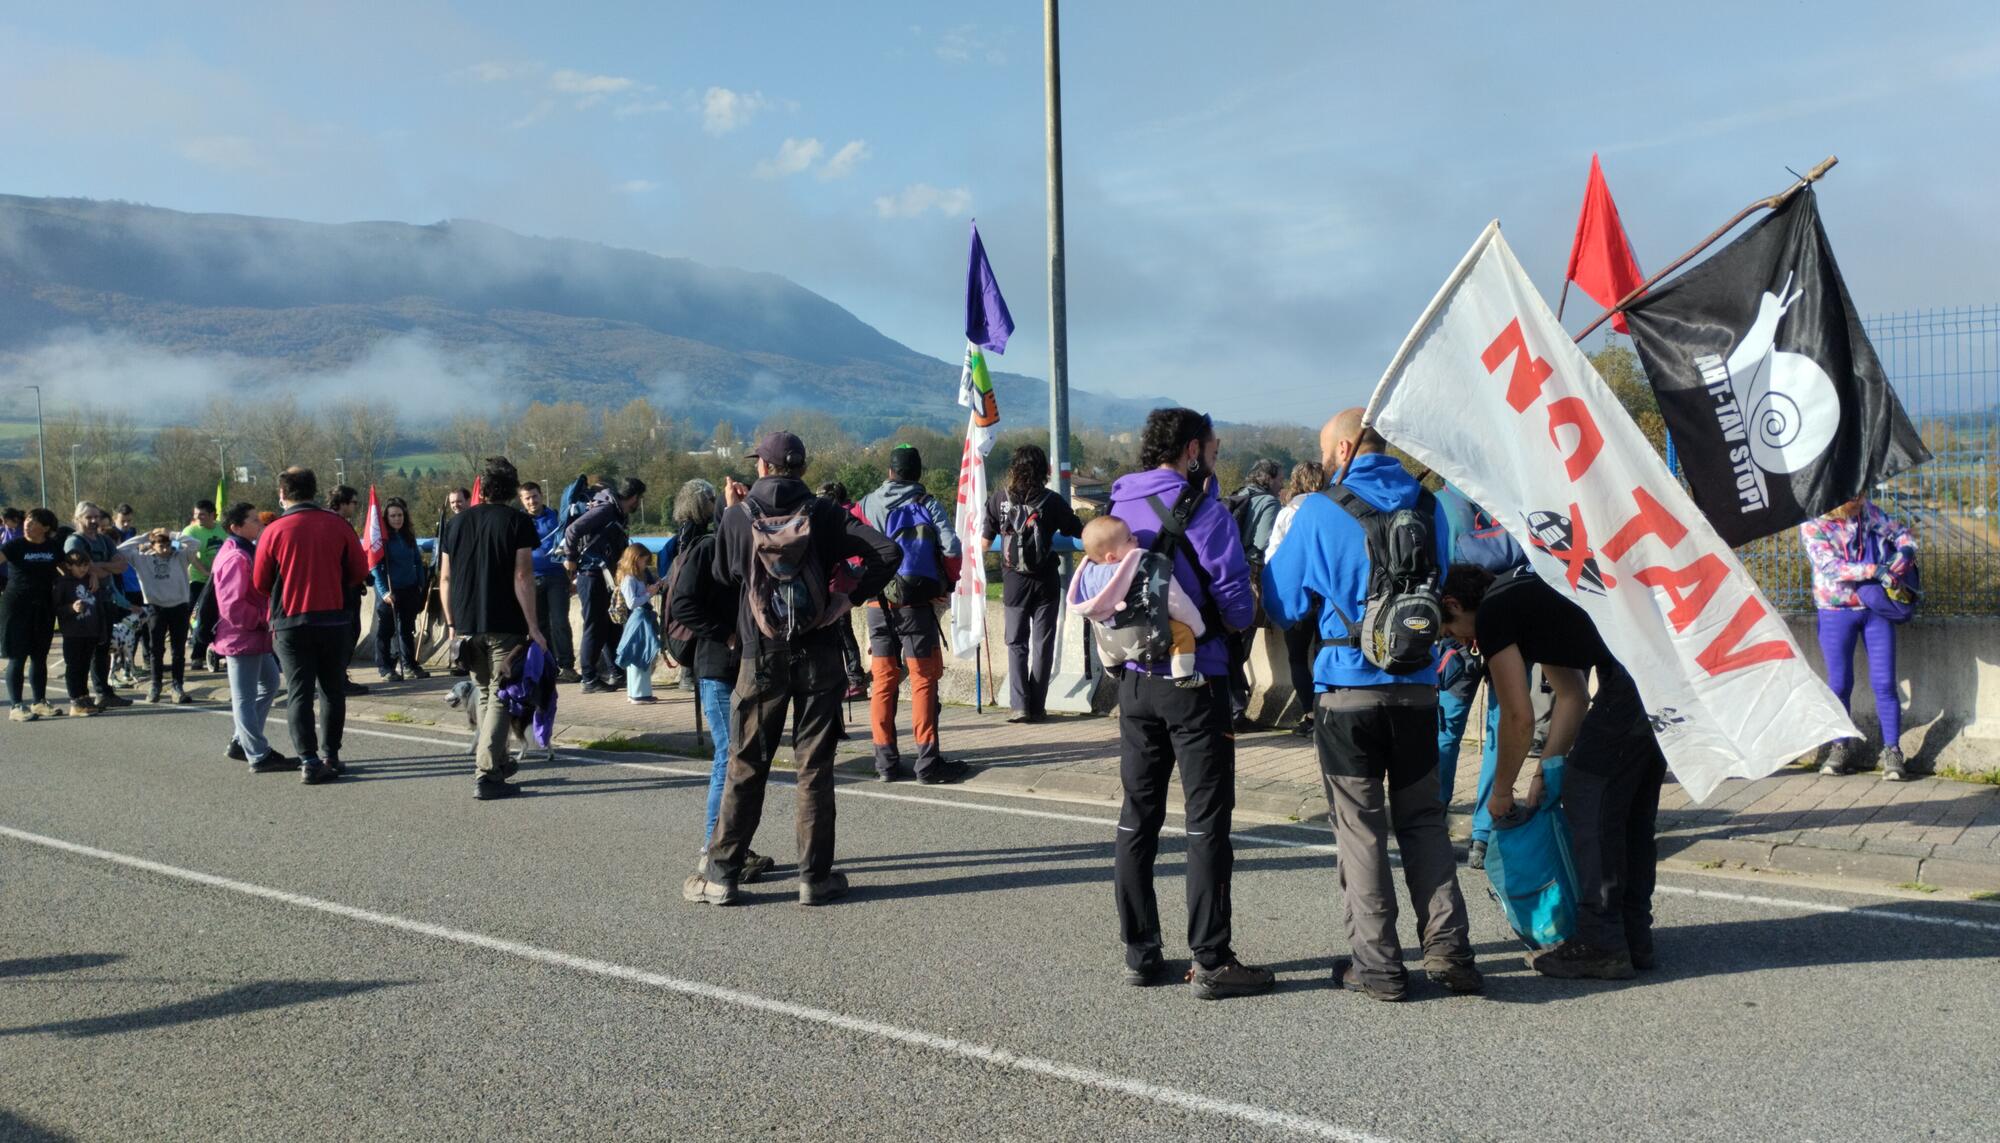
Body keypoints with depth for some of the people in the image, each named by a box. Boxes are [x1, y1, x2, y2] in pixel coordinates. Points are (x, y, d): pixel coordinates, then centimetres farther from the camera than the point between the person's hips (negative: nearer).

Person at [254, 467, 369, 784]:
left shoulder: (274, 531, -7)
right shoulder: (337, 525, -3)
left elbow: (259, 583, 0)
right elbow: (360, 571, 2)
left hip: (290, 623, -1)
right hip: (333, 620, 1)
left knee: (298, 693, 4)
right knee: (333, 690, 13)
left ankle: (309, 761, -2)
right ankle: (331, 756, 16)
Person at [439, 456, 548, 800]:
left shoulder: (455, 523, 10)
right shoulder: (517, 521, -4)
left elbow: (445, 578, 10)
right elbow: (522, 577, -11)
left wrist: (452, 623, 17)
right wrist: (532, 626, -9)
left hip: (467, 626, 5)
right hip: (505, 625, -5)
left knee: (485, 693, 18)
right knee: (499, 696, -2)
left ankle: (499, 762, 27)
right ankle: (487, 775, -8)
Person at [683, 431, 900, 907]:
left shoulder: (736, 518, -1)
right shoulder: (824, 514, -2)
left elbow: (719, 587, 5)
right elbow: (888, 551, -10)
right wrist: (851, 593, -2)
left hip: (761, 656, 0)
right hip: (819, 655, 0)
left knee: (745, 766, 7)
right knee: (815, 766, 5)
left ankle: (720, 874, 11)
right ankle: (815, 876, 8)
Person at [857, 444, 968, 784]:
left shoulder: (867, 505, 6)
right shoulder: (927, 504, -2)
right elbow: (951, 548, -11)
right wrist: (947, 584, 4)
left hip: (878, 605, 3)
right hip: (917, 604, -3)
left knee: (883, 681, 10)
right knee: (923, 680, 0)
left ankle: (886, 762, 10)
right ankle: (928, 762, -2)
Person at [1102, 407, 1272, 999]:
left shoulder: (1118, 508, 8)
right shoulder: (1202, 509, -11)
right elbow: (1237, 605, -12)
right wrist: (1235, 613, 8)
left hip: (1134, 680, 6)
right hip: (1194, 680, -6)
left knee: (1138, 817, 11)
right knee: (1207, 822, 0)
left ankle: (1140, 954, 17)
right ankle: (1212, 962, 2)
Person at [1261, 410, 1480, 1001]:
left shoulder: (1319, 513, -8)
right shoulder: (1427, 506, 5)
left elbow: (1283, 603, -1)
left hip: (1348, 691, -4)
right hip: (1418, 689, 4)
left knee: (1360, 826, 5)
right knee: (1423, 820, 14)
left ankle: (1377, 963, 8)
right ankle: (1449, 952, 13)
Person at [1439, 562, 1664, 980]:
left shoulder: (1491, 614, -3)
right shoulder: (1523, 595, 25)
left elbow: (1519, 717, -2)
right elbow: (1572, 695, 27)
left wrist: (1501, 791, 11)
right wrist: (1546, 771, 24)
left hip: (1626, 689, -10)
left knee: (1590, 808, 1)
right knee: (1632, 816, 17)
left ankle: (1601, 946, 6)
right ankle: (1633, 937, 26)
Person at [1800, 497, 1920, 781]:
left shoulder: (1868, 510, 2)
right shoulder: (1812, 526, -9)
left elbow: (1901, 533, 10)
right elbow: (1830, 567, -20)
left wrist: (1905, 553, -13)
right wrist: (1874, 570, -30)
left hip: (1875, 608, 2)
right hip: (1836, 611, -2)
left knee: (1884, 683, -2)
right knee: (1839, 684, 6)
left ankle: (1892, 751, 5)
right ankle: (1842, 747, 23)